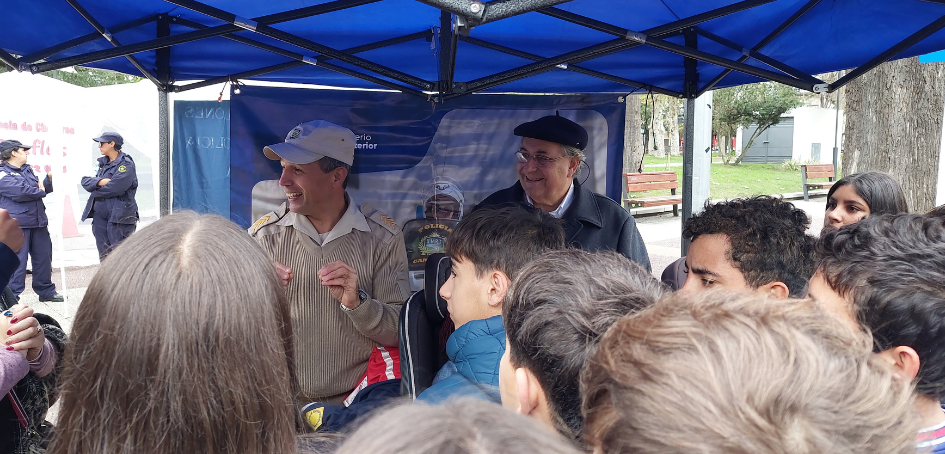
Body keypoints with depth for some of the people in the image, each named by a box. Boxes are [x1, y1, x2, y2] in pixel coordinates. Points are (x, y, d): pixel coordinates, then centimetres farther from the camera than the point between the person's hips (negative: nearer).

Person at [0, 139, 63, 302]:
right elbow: (20, 192, -22)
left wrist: (50, 179, 0)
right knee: (16, 262, -7)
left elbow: (43, 187, 20)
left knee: (43, 256, 14)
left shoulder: (27, 170, 18)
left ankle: (46, 291, 27)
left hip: (38, 221, 8)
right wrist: (40, 191, -5)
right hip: (17, 224, -8)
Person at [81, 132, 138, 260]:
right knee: (104, 257, 13)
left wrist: (94, 191, -3)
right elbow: (85, 181, 8)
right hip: (100, 215, 8)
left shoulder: (126, 164, -8)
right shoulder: (103, 163, 16)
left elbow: (114, 188, -19)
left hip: (119, 217, -8)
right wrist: (99, 182, -13)